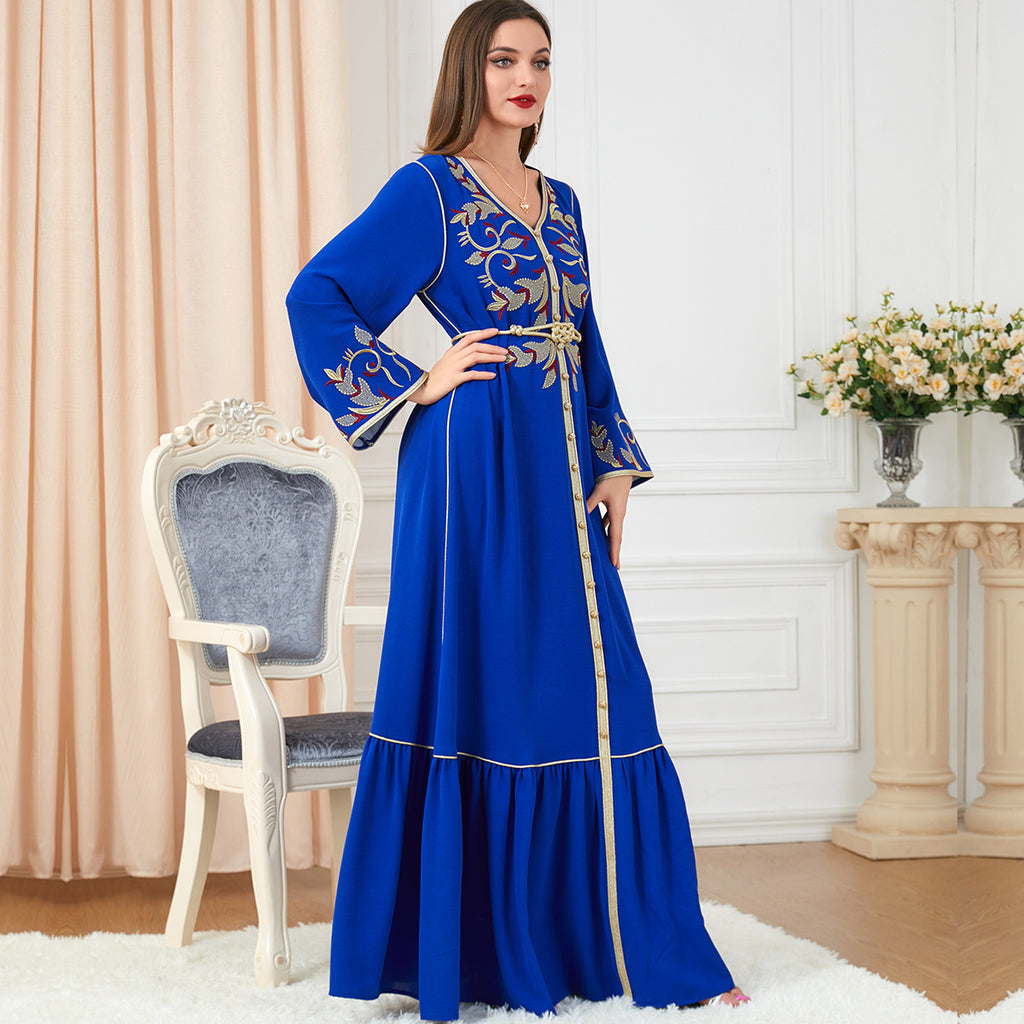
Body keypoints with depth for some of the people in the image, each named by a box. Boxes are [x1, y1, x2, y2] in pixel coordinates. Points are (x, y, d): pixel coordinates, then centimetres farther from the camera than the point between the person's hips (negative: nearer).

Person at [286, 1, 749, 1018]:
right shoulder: (429, 188, -3)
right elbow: (316, 297, -9)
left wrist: (615, 466, 10)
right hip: (478, 469, -7)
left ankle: (636, 942, 15)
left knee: (596, 699, 7)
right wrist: (417, 384, -9)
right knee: (486, 699, -2)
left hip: (560, 474, 7)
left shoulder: (559, 200, 17)